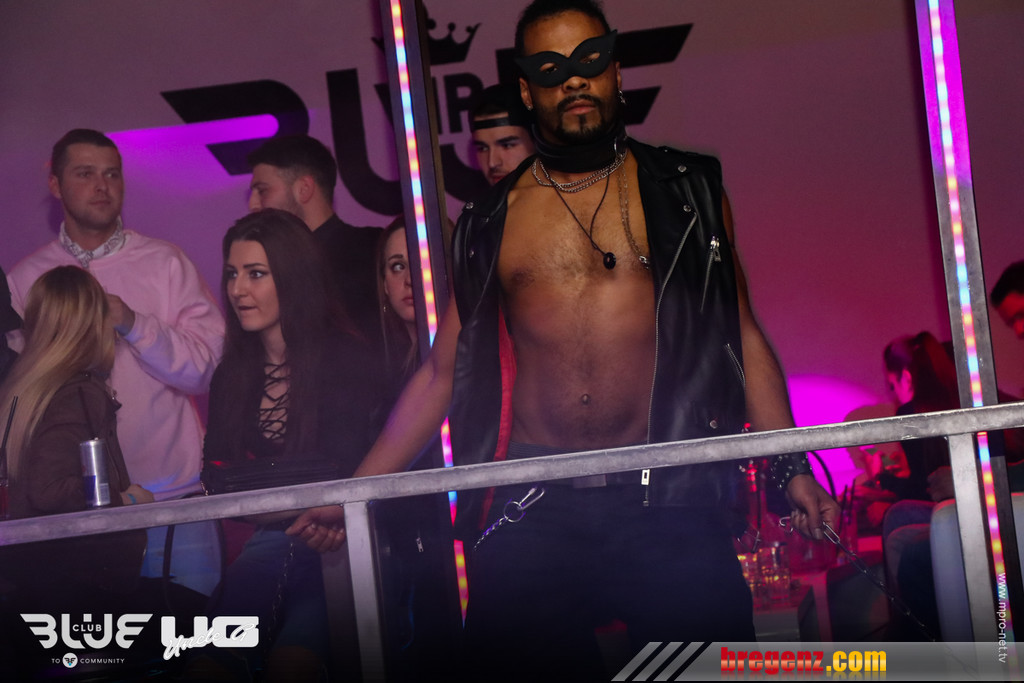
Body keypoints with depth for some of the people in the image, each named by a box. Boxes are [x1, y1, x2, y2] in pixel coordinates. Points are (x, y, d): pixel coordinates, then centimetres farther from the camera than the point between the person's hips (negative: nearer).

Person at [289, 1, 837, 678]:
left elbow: (743, 336, 11)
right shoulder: (489, 223, 12)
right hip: (532, 511, 1)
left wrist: (791, 468, -1)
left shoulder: (688, 191, 11)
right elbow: (442, 374, 14)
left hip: (668, 502, 0)